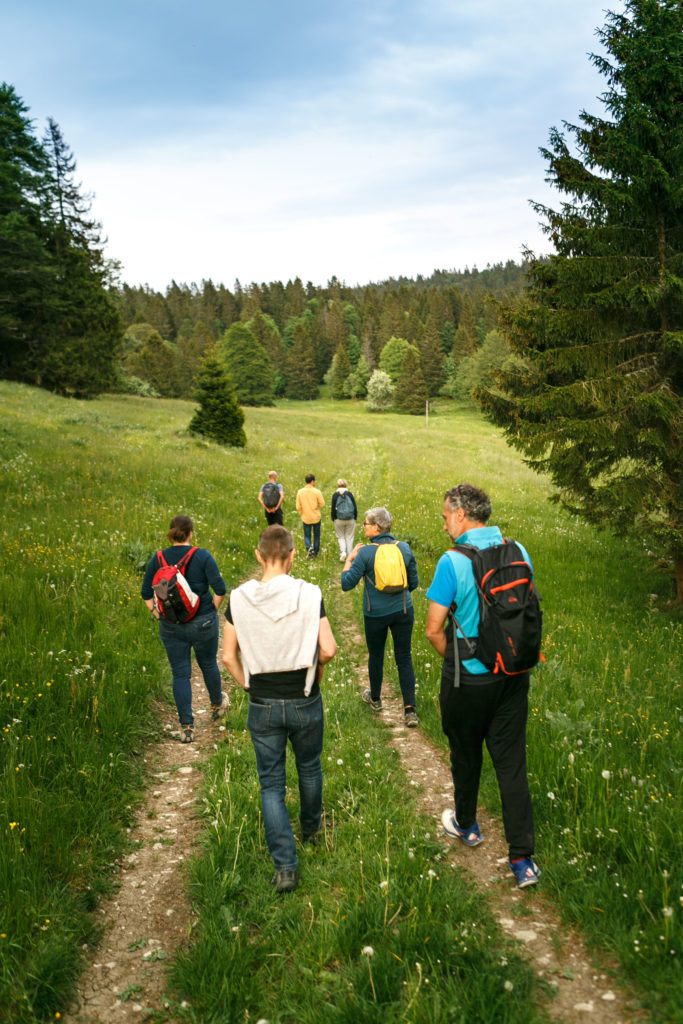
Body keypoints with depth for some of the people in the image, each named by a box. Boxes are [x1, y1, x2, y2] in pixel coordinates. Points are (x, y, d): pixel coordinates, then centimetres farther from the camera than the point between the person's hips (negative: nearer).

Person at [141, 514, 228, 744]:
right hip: (202, 623, -1)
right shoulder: (202, 556, -11)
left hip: (171, 627, 2)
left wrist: (158, 614, 9)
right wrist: (213, 611, 0)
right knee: (208, 664, 21)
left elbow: (146, 593, 0)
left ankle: (186, 727, 9)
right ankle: (217, 704, 45)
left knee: (180, 674, 9)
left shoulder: (158, 559, -3)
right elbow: (220, 588, -14)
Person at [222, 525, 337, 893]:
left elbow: (229, 656, -4)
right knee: (309, 768, 25)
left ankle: (285, 866, 8)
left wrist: (249, 685, 10)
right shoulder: (309, 594, -14)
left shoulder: (239, 598, -8)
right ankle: (310, 828, 49)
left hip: (263, 707, 0)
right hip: (305, 703, 0)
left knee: (271, 783, 11)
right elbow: (328, 649, -13)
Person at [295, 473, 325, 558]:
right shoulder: (317, 492, -13)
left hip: (306, 518, 1)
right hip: (316, 518, -1)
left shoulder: (300, 492, -7)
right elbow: (322, 504, -9)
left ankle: (309, 547, -14)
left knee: (307, 535, 13)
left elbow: (298, 507, -3)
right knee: (316, 535, 17)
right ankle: (315, 553, 24)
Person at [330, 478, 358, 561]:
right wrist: (355, 518, 10)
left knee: (341, 537, 15)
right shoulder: (350, 494, -5)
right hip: (350, 520, 1)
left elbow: (333, 509, -5)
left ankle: (343, 552, -5)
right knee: (349, 537, 11)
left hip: (339, 520, -1)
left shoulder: (335, 495, -7)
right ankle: (349, 556, 13)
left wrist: (333, 520, 7)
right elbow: (355, 508, -2)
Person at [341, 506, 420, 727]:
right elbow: (414, 582, 4)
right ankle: (410, 710, 2)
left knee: (376, 656, 19)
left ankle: (375, 699, 39)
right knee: (404, 658, 8)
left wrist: (349, 559, -2)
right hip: (403, 611, 2)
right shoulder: (404, 548, -4)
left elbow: (346, 584, -13)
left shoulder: (366, 553, -16)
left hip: (376, 614, -2)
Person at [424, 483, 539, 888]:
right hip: (514, 676, 4)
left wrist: (454, 659, 4)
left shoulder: (454, 561, -17)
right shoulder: (518, 552, -2)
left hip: (469, 679, -4)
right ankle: (523, 858, 8)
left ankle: (466, 825, 40)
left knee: (466, 755, 18)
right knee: (512, 763, 8)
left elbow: (434, 629, -15)